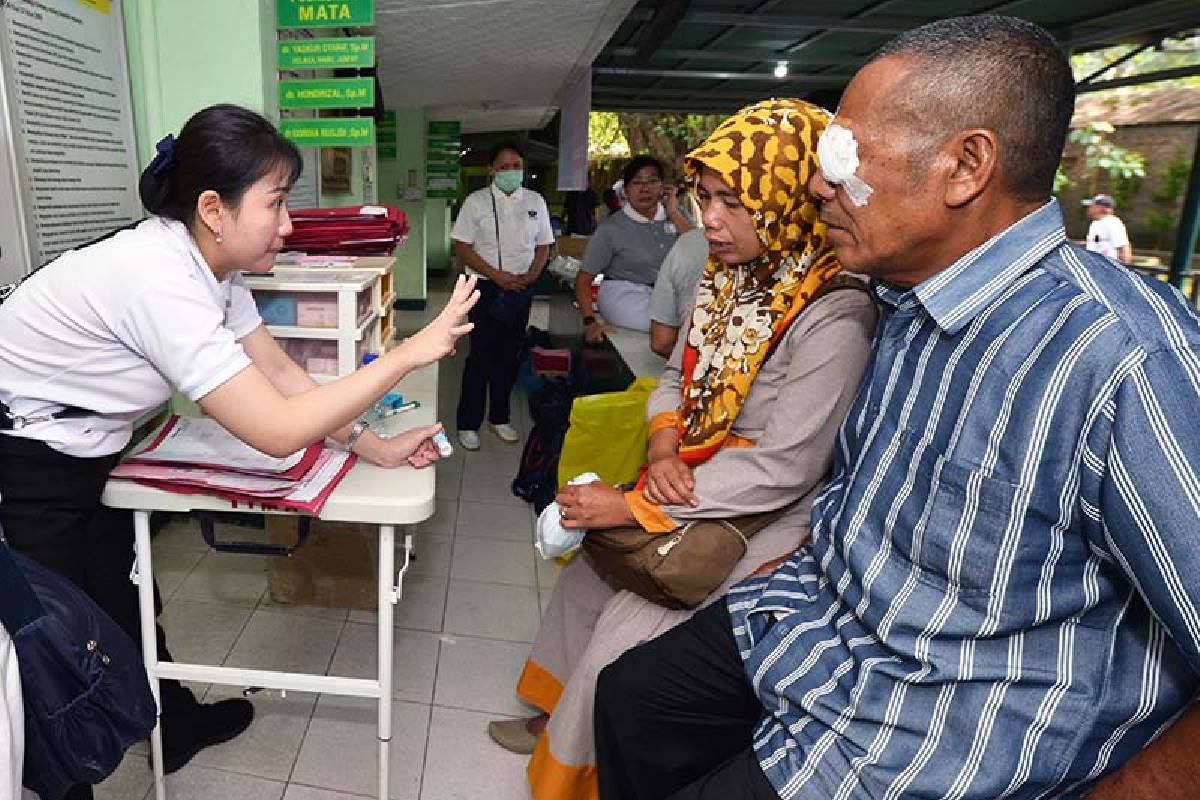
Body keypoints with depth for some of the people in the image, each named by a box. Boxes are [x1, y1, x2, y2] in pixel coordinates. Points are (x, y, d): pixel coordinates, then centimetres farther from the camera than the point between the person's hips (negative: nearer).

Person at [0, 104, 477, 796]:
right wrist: (411, 352, -33)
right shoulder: (158, 281, -35)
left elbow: (281, 371, -2)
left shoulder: (210, 264, -7)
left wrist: (376, 447, -10)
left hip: (83, 455, 8)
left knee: (124, 597, 20)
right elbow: (277, 431, -36)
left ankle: (178, 725, 40)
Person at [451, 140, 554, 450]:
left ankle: (500, 417, 25)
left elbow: (543, 246, 11)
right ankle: (468, 423, 11)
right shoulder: (477, 201, -3)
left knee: (510, 355, 11)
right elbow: (462, 247, -6)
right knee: (481, 355, 0)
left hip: (521, 290, 3)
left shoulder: (535, 201, 7)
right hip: (486, 288, -3)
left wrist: (530, 276, -7)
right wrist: (497, 276, -15)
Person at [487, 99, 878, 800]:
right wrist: (664, 452, -12)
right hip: (692, 485, 8)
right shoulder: (731, 276, 0)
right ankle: (556, 713, 36)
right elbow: (677, 379, 11)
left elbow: (784, 469, -26)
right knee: (587, 571, 13)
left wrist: (632, 506, -23)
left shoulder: (835, 318, -25)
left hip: (769, 518, -8)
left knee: (626, 633, -8)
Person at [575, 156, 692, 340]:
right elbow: (583, 280, -5)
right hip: (626, 298, -5)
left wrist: (673, 213, -7)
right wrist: (590, 322, -20)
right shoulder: (611, 228, -5)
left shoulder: (676, 216, 7)